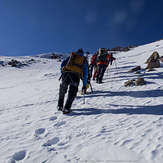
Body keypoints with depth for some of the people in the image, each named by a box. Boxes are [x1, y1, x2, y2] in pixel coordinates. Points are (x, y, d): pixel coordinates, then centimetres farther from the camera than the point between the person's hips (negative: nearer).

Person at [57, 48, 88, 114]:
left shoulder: (71, 56, 27)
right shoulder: (84, 60, 26)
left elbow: (63, 64, 16)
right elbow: (85, 74, 24)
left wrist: (62, 72, 30)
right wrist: (84, 85, 28)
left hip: (66, 73, 1)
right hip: (76, 75, -1)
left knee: (62, 91, 18)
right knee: (72, 93, 9)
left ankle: (60, 106, 27)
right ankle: (66, 108, 0)